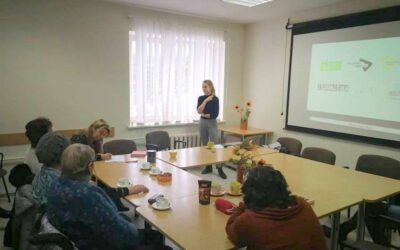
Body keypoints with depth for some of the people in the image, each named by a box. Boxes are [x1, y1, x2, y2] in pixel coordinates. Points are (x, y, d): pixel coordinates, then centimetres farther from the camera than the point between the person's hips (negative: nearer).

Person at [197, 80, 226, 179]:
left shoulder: (215, 99, -7)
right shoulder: (200, 98, 5)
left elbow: (215, 114, -12)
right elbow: (199, 111, -10)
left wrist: (204, 114, -6)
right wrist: (206, 100, -16)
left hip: (212, 123, -4)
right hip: (202, 123, 5)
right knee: (205, 146, 9)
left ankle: (220, 169, -4)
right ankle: (208, 166, 19)